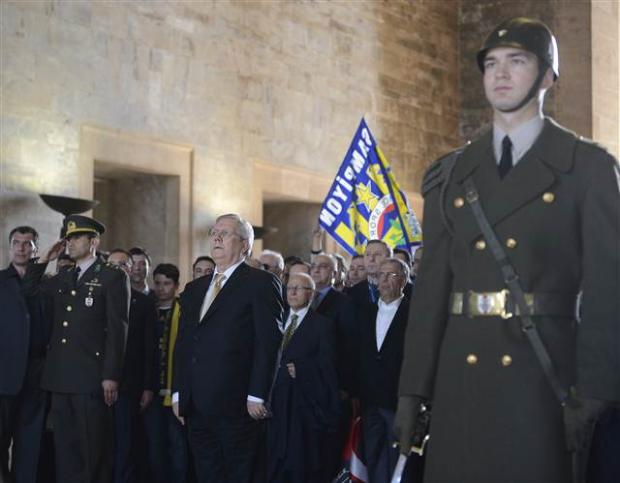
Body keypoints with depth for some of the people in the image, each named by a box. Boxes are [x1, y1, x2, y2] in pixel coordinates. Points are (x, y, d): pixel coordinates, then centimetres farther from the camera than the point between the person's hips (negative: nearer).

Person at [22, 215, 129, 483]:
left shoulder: (113, 277, -1)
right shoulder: (62, 279, 18)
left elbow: (117, 329, -7)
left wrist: (111, 376, -14)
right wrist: (44, 260, 15)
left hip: (90, 379, -6)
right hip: (60, 379, 6)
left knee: (93, 450, -2)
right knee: (65, 449, 8)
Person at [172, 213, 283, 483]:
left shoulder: (261, 284, -3)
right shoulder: (194, 289, 19)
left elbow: (269, 343, -10)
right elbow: (183, 345, 20)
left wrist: (257, 397, -15)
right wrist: (178, 393, 11)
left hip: (236, 405, -6)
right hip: (197, 407, 7)